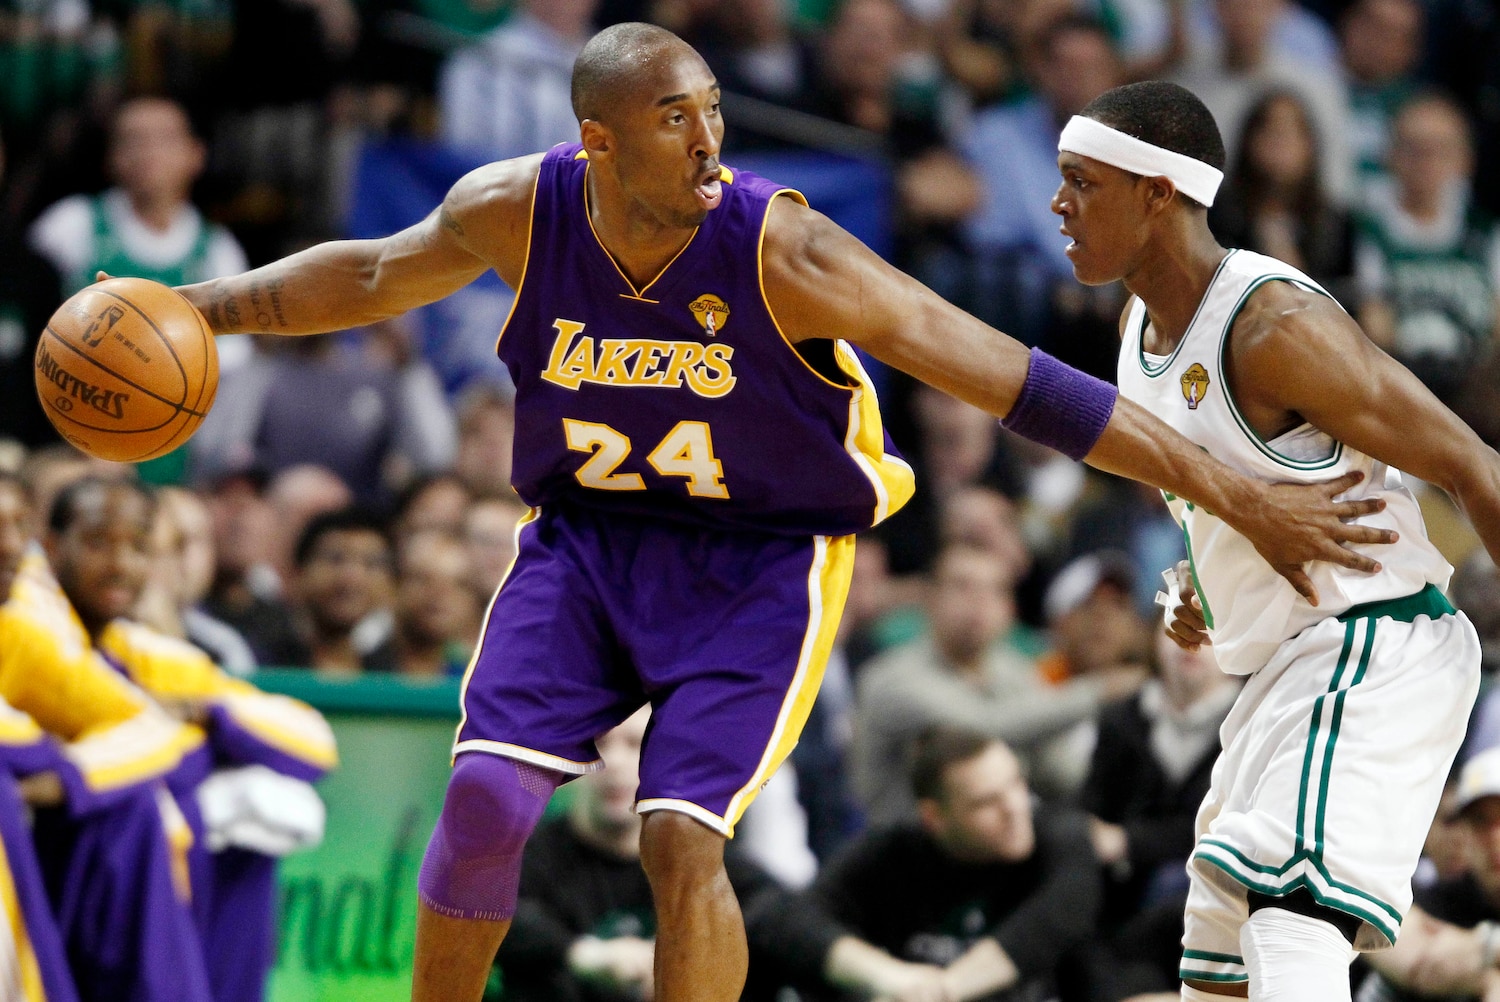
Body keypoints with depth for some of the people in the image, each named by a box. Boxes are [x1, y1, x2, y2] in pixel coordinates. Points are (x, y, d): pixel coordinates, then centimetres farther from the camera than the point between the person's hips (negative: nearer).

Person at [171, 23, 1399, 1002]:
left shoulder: (781, 252, -27)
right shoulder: (517, 211, -16)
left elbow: (1015, 382, -26)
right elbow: (370, 275, 8)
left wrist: (1242, 499, -27)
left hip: (760, 565, -3)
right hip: (585, 544, 4)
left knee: (681, 837, -17)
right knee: (487, 796, -12)